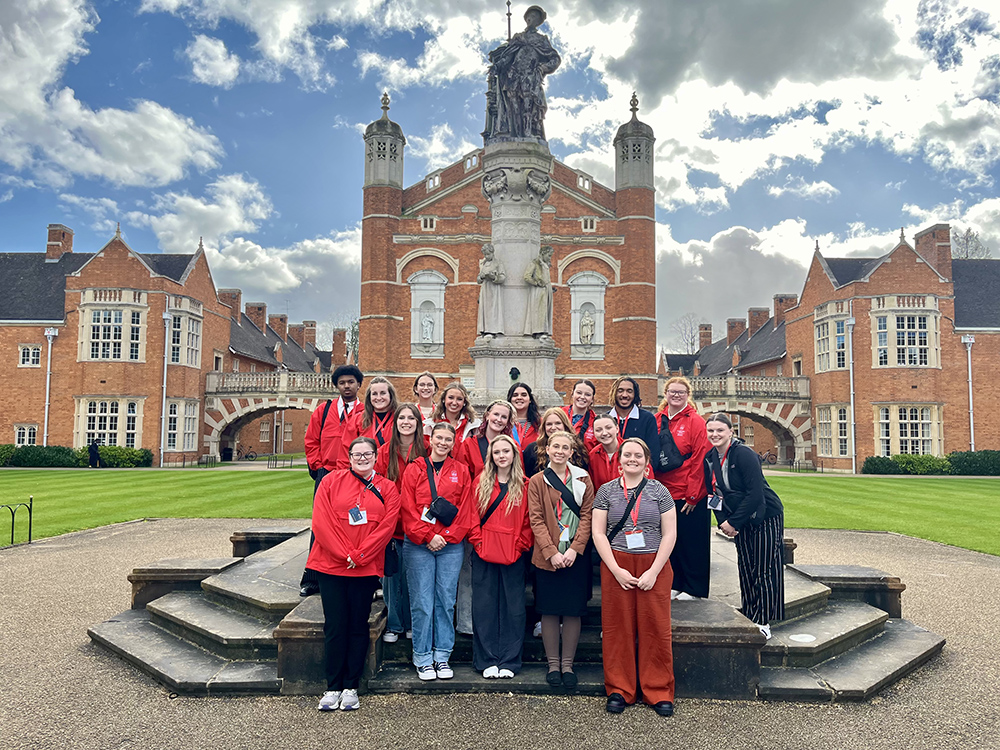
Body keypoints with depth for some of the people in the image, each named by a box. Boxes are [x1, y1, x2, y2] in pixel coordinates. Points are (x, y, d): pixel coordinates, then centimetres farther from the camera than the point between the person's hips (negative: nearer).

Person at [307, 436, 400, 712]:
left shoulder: (387, 488, 5)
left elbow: (387, 526, -4)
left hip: (366, 568, 1)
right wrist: (344, 555, -12)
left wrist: (359, 556, -12)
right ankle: (333, 687, 16)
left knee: (358, 626, 7)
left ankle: (351, 687, 19)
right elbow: (321, 522, -5)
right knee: (335, 626, 3)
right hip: (331, 565, -1)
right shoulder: (332, 481, 2)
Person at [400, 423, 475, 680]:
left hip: (451, 545, 1)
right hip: (418, 545, -1)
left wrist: (447, 536, -7)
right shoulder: (414, 470, 4)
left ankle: (442, 656, 18)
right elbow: (408, 508, -2)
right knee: (422, 602, 1)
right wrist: (428, 536, -10)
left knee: (446, 601, 5)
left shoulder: (461, 471, 8)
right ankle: (423, 658, 14)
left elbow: (465, 509, 3)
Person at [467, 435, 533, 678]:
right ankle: (487, 661, 15)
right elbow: (472, 515, 5)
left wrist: (521, 546, -6)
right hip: (484, 554, 1)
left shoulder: (524, 485, 3)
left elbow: (528, 521, 3)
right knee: (484, 607, 5)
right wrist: (477, 541, -5)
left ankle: (509, 661, 15)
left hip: (513, 555, -1)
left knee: (512, 607, 4)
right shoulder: (481, 483, 6)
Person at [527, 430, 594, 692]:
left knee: (574, 610, 5)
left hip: (576, 554, 1)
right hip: (547, 555, -1)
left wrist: (574, 549, -10)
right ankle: (553, 663, 20)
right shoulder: (537, 481, 3)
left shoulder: (583, 480, 5)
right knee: (549, 610, 5)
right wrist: (551, 552, -12)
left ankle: (567, 664, 20)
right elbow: (536, 519, -2)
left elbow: (587, 515, 1)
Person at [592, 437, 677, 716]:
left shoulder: (659, 491, 4)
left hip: (654, 566, 0)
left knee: (656, 628, 2)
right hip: (615, 565, 0)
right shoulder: (607, 491, 4)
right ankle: (619, 690, 18)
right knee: (618, 628, 4)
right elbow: (598, 533, 1)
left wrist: (653, 571, -8)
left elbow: (670, 534, 1)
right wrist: (617, 570, -8)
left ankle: (659, 692, 17)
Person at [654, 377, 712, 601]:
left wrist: (692, 496, -14)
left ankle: (694, 589, 19)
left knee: (691, 541, 5)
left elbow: (700, 460, -11)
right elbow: (651, 456, 10)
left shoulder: (696, 421, -8)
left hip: (690, 496, -5)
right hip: (664, 494, 5)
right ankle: (675, 584, 27)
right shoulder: (657, 420, 7)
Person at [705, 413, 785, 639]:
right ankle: (748, 618, 22)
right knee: (745, 569, 11)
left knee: (764, 570, -1)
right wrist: (723, 521, -5)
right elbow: (716, 492, 8)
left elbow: (755, 494, -24)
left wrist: (733, 522, -19)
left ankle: (762, 622, 9)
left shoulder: (744, 454, -21)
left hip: (766, 516, -7)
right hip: (742, 521, 7)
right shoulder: (711, 457, 0)